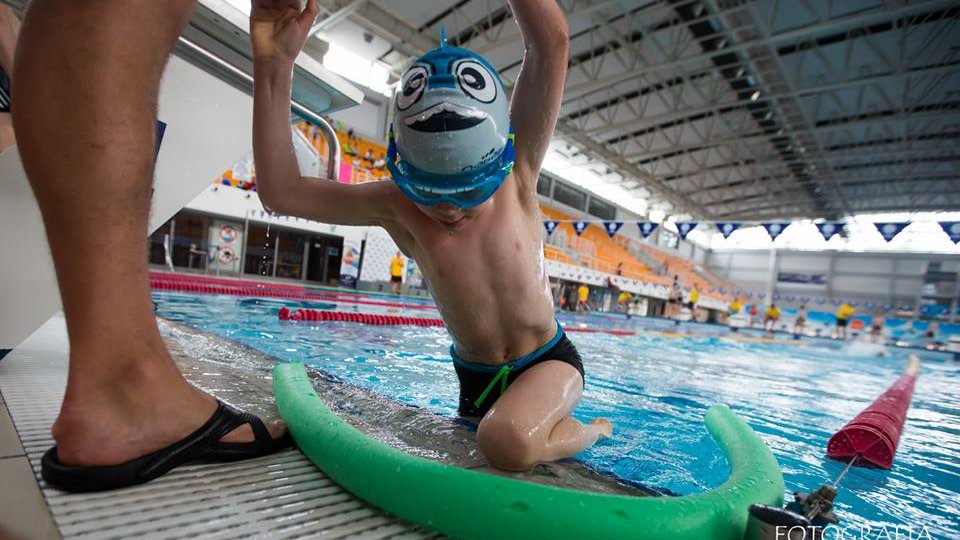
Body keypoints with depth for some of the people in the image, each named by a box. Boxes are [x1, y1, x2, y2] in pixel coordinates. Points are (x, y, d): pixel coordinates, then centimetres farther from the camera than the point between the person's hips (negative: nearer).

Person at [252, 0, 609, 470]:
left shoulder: (518, 175, -18)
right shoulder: (397, 206, -14)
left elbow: (551, 42, -27)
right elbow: (282, 192, -20)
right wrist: (273, 66, -28)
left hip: (548, 361, -3)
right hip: (474, 377, 4)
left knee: (509, 441, -32)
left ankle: (591, 430, 3)